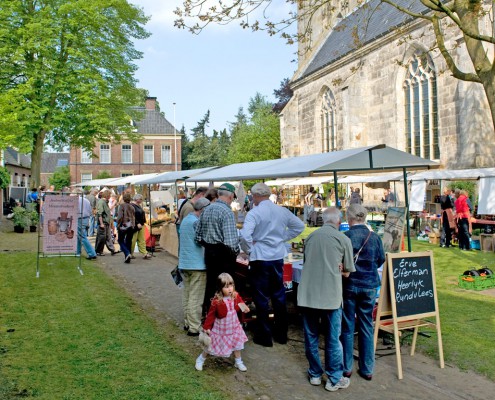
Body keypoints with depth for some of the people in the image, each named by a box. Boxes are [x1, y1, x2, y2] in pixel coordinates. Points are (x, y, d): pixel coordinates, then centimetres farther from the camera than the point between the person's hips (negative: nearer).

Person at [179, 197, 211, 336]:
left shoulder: (185, 220, 13)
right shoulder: (197, 222, -17)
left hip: (184, 263, 9)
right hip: (197, 264, -9)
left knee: (186, 294, 16)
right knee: (196, 298, -4)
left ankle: (188, 322, 24)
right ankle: (194, 328, 0)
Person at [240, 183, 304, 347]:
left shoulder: (254, 213, -15)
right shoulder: (282, 211, 3)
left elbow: (245, 236, -26)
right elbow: (299, 225, 13)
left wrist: (248, 250, -9)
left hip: (260, 258, -5)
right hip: (278, 256, 5)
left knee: (261, 298, 7)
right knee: (279, 296, 17)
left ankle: (264, 336, 15)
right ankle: (281, 334, 27)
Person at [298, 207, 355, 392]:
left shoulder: (310, 237, 10)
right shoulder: (343, 239, -2)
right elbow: (347, 271, 4)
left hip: (308, 294, 4)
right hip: (330, 295, -3)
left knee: (311, 337, 14)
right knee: (333, 339, 8)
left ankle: (315, 374, 27)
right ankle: (334, 379, 19)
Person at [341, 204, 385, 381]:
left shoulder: (345, 237, -14)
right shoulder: (374, 237, -5)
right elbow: (381, 260, 7)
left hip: (349, 286, -2)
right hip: (369, 286, 2)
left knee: (347, 327, 10)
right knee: (367, 327, 13)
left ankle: (346, 367, 19)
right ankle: (367, 369, 20)